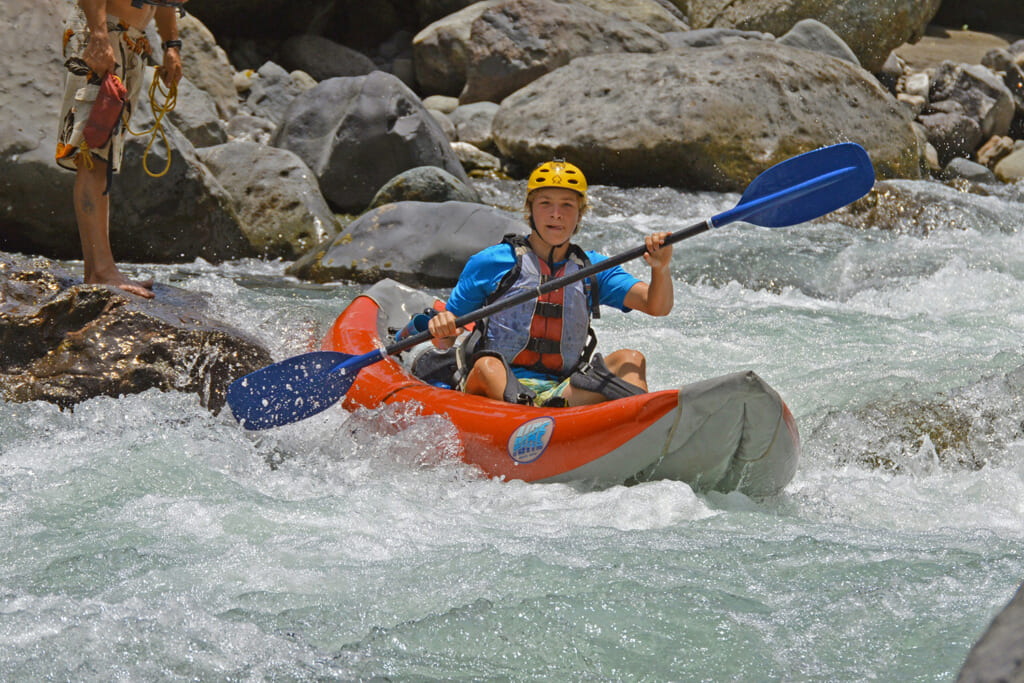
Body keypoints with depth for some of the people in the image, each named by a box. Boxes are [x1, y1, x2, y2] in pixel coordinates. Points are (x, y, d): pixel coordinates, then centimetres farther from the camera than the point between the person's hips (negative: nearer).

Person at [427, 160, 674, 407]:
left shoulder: (592, 268, 16)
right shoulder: (491, 262, 8)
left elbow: (658, 306, 4)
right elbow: (444, 343, 10)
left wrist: (660, 268, -17)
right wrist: (440, 328, -15)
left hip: (565, 390, 3)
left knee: (630, 360, -17)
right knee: (487, 366, -34)